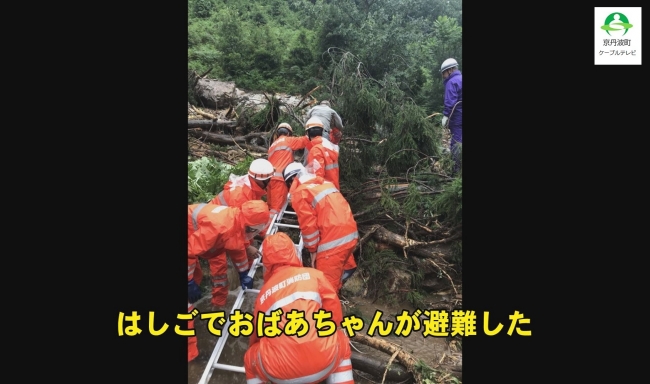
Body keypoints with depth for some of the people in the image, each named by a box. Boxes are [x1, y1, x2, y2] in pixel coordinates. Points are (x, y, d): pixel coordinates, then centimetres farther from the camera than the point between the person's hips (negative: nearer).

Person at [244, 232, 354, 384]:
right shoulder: (313, 274, 8)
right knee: (341, 342, 33)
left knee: (250, 358, 32)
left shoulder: (264, 292, 15)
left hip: (280, 369, 1)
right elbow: (334, 307, 5)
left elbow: (256, 333, 26)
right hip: (323, 361, 0)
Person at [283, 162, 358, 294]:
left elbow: (308, 225, -7)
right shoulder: (325, 183, 20)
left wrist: (313, 250, 2)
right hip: (351, 233, 8)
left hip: (334, 240, -8)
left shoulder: (299, 193, -2)